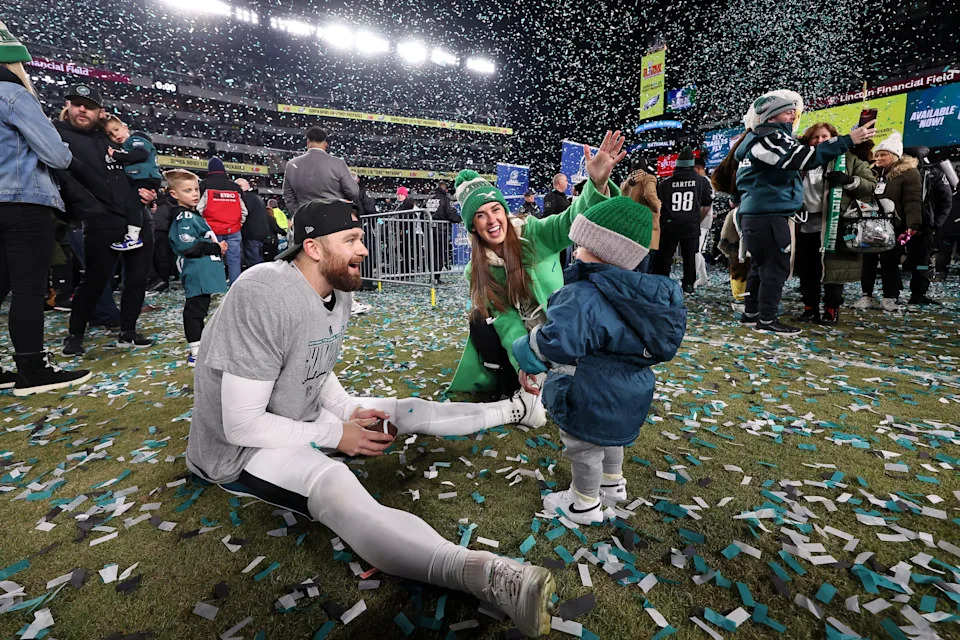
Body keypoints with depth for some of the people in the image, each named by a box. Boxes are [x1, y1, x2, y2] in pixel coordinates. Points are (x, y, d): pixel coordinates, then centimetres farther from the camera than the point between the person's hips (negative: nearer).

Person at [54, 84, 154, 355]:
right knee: (94, 282, -3)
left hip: (137, 219, 6)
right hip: (102, 224, -6)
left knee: (137, 279, 7)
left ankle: (127, 333, 20)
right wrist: (93, 210, -19)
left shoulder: (106, 138, 20)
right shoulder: (59, 135, 1)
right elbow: (64, 179, -10)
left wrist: (145, 192, 9)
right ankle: (74, 335, 16)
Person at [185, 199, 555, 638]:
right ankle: (481, 573, -57)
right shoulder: (264, 297, -29)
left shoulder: (339, 290, -3)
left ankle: (516, 409, 21)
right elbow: (242, 425, -27)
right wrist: (336, 435, -20)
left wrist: (352, 410, -6)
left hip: (303, 417, 8)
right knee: (330, 481, -38)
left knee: (408, 412, 3)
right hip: (240, 449, -8)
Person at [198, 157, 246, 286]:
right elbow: (244, 210, 11)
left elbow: (199, 208, -5)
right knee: (234, 260, 2)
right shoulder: (235, 186, 10)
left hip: (213, 230, -1)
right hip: (234, 231, 2)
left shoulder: (205, 185, 2)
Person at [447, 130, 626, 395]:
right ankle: (510, 392, -2)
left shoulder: (534, 234, -16)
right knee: (481, 322, -21)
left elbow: (573, 220, -35)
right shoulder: (477, 271, -9)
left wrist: (598, 183, -55)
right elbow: (505, 319, -18)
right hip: (521, 339, 2)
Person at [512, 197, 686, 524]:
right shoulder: (642, 294, -3)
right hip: (626, 394, 9)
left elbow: (554, 341, -40)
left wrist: (528, 360, -20)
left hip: (589, 398, -9)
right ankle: (613, 483, 55)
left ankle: (585, 504, 37)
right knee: (608, 437, 33)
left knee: (583, 448, 16)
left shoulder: (584, 297, -32)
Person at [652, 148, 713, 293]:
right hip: (691, 227, 1)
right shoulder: (702, 181, 0)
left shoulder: (665, 183, -2)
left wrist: (662, 222, 15)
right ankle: (688, 285, 17)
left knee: (664, 256, 9)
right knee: (690, 256, 13)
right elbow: (706, 207, 5)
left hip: (669, 226, 0)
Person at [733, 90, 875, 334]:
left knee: (761, 266, 14)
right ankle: (767, 320, -1)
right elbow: (805, 158, -23)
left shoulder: (759, 139, 21)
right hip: (768, 216, -10)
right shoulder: (769, 137, -11)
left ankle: (751, 313, 19)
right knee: (776, 267, -6)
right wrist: (848, 140, -23)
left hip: (757, 214, 10)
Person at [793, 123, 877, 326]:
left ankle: (832, 311, 11)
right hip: (805, 225, 3)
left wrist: (849, 180, -15)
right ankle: (810, 308, 19)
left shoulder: (849, 158, 5)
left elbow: (871, 185, 1)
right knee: (806, 271, 7)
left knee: (832, 269, 1)